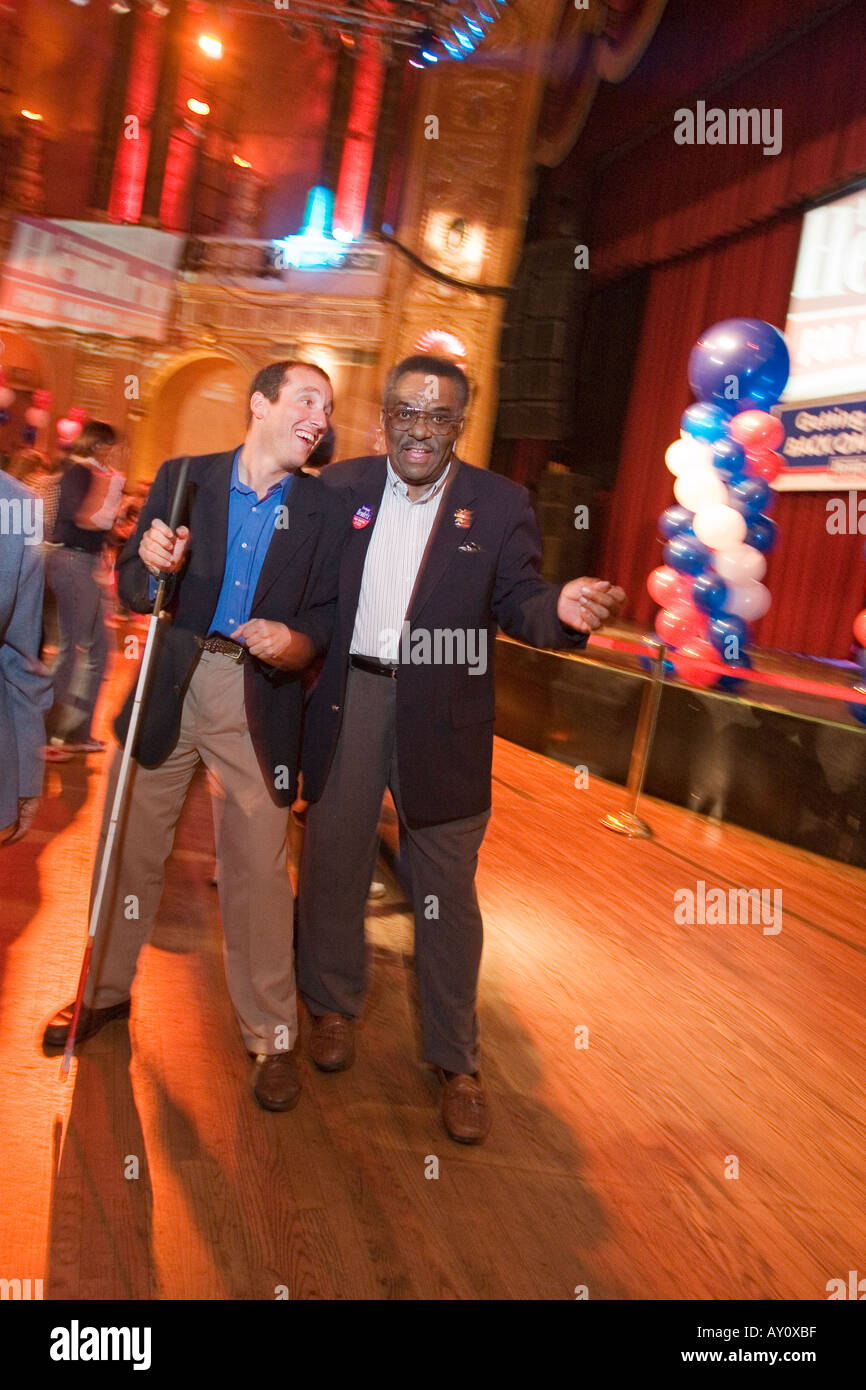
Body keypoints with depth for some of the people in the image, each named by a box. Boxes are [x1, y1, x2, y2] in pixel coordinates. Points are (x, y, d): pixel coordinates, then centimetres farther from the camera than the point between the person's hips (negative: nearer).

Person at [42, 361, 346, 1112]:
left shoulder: (325, 509, 2)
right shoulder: (183, 477, 3)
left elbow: (330, 612, 3)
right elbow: (132, 586, 4)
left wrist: (298, 644, -17)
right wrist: (152, 566, -18)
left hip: (259, 703, -1)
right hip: (169, 687, 2)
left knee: (260, 869, 1)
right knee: (130, 848, 13)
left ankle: (272, 1035, 18)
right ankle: (107, 990, 37)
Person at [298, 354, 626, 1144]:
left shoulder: (499, 504, 0)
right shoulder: (341, 486, 5)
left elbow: (517, 602, -5)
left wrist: (560, 609, -25)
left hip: (442, 714, -2)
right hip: (349, 695, 2)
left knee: (447, 890, 6)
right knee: (332, 863, 15)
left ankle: (456, 1062, 22)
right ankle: (334, 1006, 40)